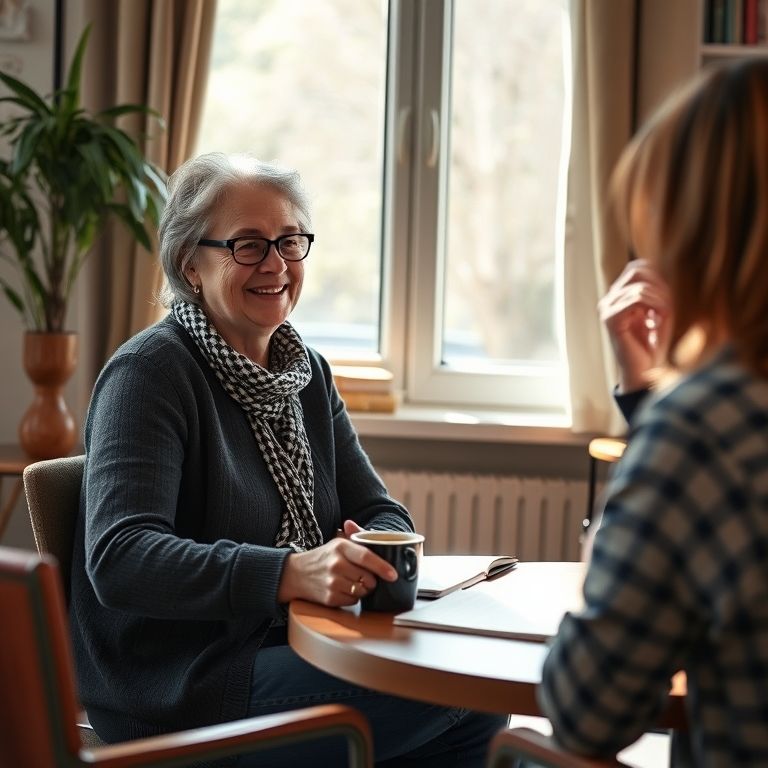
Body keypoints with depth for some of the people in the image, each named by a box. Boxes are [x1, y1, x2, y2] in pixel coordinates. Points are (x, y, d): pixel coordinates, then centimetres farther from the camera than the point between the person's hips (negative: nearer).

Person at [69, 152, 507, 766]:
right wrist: (291, 573, -35)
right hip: (179, 692, -8)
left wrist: (376, 550, -13)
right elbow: (118, 558, -22)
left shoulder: (307, 373, 14)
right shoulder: (148, 374, -10)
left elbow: (380, 509, 13)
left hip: (288, 651, 8)